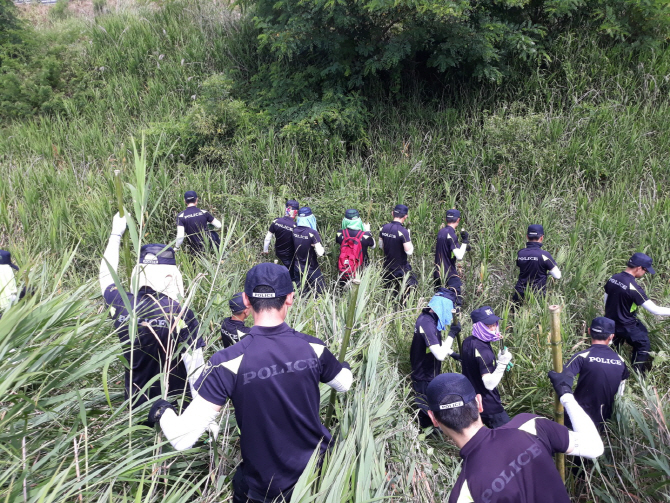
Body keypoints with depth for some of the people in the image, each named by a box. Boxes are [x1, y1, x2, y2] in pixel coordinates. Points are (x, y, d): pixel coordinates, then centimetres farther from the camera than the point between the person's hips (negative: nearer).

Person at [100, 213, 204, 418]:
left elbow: (106, 275, 12)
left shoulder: (121, 304, -10)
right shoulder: (180, 313, -23)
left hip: (136, 401, 4)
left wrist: (116, 234, 22)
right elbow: (195, 366, -22)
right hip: (175, 405, -4)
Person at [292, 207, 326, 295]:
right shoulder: (313, 233, -22)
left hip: (298, 268, 5)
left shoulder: (294, 230, -6)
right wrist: (323, 249, -4)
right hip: (311, 270, -5)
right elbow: (320, 253, -25)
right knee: (318, 292, 8)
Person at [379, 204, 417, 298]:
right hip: (401, 268, -6)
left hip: (387, 267, 6)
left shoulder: (384, 228, -3)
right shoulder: (403, 231, -23)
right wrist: (409, 239, -7)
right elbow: (409, 251, -21)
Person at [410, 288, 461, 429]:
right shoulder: (427, 323, -30)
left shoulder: (427, 317, 1)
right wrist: (452, 334, -27)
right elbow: (440, 355, -35)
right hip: (425, 379, -9)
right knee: (428, 411, 8)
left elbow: (437, 344, 16)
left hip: (425, 374, 9)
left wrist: (452, 353, 9)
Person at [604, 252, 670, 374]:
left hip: (610, 323, 7)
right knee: (643, 345, 13)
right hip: (626, 326, -7)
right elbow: (655, 310, -23)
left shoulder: (613, 279, -5)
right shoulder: (634, 288, -27)